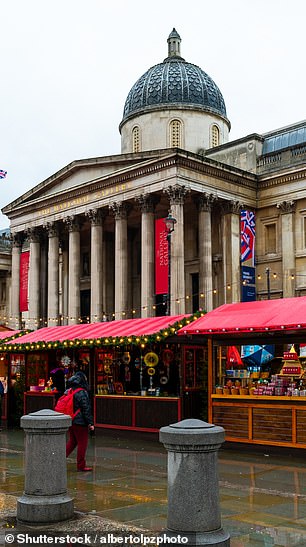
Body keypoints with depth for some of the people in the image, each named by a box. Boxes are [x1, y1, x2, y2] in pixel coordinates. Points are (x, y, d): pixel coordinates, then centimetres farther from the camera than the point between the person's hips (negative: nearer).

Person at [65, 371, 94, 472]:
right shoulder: (82, 393, -16)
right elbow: (86, 409, -16)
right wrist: (90, 423, -11)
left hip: (70, 421, 8)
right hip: (80, 422, -8)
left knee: (72, 441, 20)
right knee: (82, 443, 2)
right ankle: (81, 465, 7)